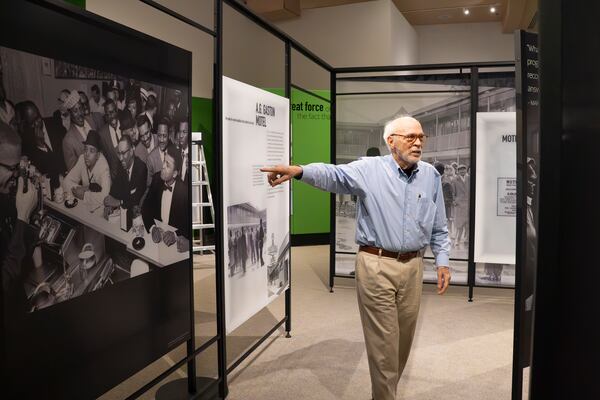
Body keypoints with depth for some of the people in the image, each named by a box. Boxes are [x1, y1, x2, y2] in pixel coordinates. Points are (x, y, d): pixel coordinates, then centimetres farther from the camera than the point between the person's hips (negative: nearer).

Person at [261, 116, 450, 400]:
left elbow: (439, 227, 14)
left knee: (404, 340, 17)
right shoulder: (369, 169, -5)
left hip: (412, 267, 5)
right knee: (383, 342, 2)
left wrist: (442, 261, 8)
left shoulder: (431, 176, 8)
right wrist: (298, 171, -38)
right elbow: (333, 174, -20)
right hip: (376, 265, -4)